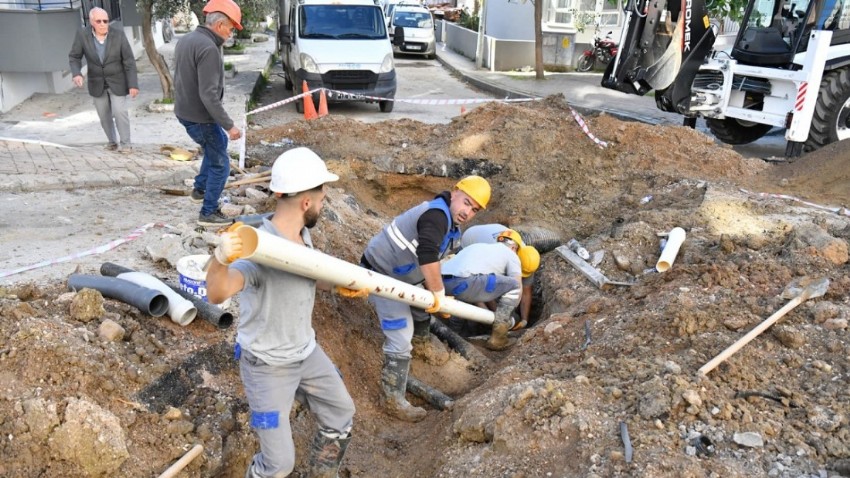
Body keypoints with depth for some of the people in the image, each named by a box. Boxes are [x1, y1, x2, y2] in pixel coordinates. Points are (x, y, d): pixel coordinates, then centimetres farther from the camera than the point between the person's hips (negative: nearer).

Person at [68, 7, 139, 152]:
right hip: (97, 83, 2)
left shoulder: (118, 33, -18)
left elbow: (129, 60, -14)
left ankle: (125, 143, 5)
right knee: (104, 115, 10)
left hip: (117, 81, -2)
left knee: (120, 111, -11)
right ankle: (112, 141, 29)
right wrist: (76, 73, -25)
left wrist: (133, 84, -17)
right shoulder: (82, 34, -15)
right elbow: (74, 57, -5)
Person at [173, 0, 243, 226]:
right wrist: (229, 125, -23)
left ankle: (200, 189, 37)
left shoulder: (186, 39, 7)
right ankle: (208, 213, 11)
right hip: (200, 117, -10)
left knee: (218, 144, 31)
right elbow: (209, 95, -28)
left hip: (184, 112, 10)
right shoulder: (208, 48, -24)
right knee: (220, 164, 4)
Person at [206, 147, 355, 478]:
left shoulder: (303, 234, -5)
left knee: (341, 416, 25)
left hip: (307, 352, 8)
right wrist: (221, 259, -70)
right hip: (267, 366, -8)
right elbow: (217, 294, -51)